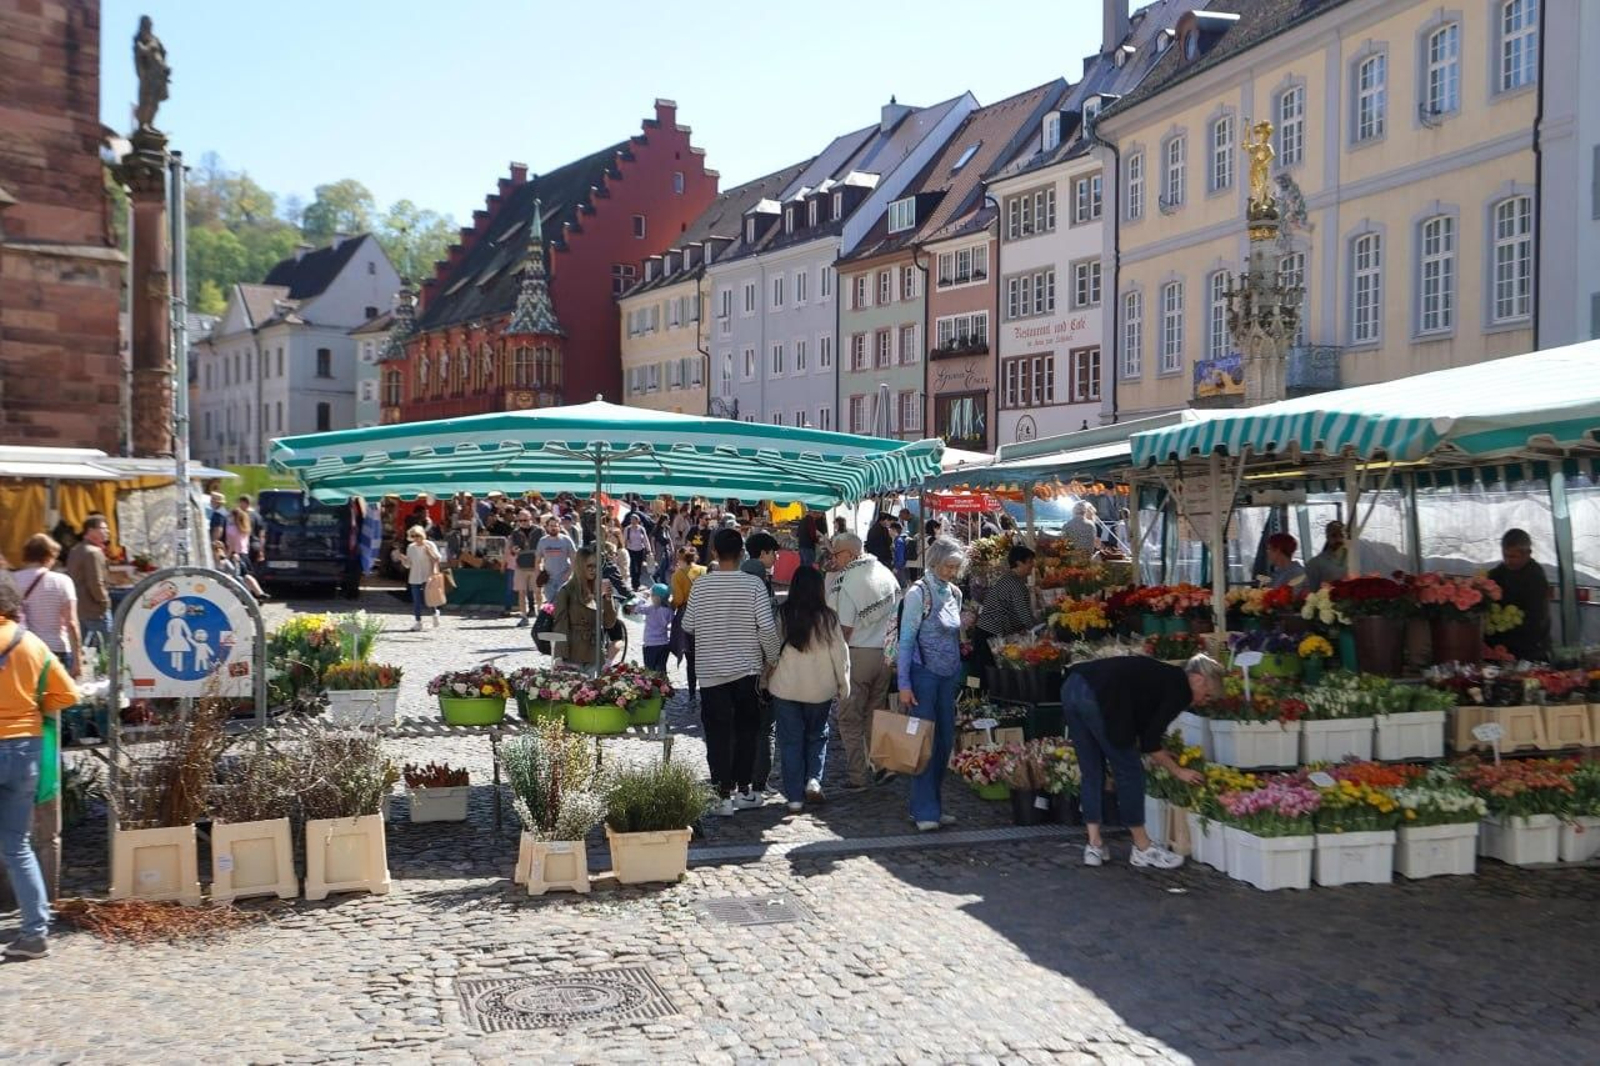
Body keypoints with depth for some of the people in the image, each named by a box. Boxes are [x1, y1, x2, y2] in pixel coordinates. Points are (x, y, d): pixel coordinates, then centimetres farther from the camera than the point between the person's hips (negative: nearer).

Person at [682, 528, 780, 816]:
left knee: (718, 734, 5)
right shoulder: (753, 585, -10)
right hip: (747, 669, 0)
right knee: (746, 731, 15)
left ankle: (724, 794, 4)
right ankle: (743, 789, 20)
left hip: (711, 671, 0)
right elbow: (767, 627, -13)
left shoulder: (701, 585, -7)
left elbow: (687, 626, 1)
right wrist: (773, 659, 0)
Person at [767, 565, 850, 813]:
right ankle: (813, 779, 2)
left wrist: (767, 678, 13)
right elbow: (840, 652, -4)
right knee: (817, 735, 20)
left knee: (790, 740, 7)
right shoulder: (827, 617, -8)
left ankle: (795, 797, 7)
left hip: (785, 688, 0)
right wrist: (844, 685, 7)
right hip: (820, 689, 0)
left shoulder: (781, 615, -7)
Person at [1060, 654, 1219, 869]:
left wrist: (1162, 754, 39)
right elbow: (1149, 742, 3)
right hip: (1098, 696, -9)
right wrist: (1178, 771, 15)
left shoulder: (1164, 677, 29)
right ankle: (1143, 849, 18)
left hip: (1072, 686, 9)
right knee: (1128, 772, 7)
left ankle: (1095, 846, 20)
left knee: (1092, 773, 18)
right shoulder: (1180, 689, 6)